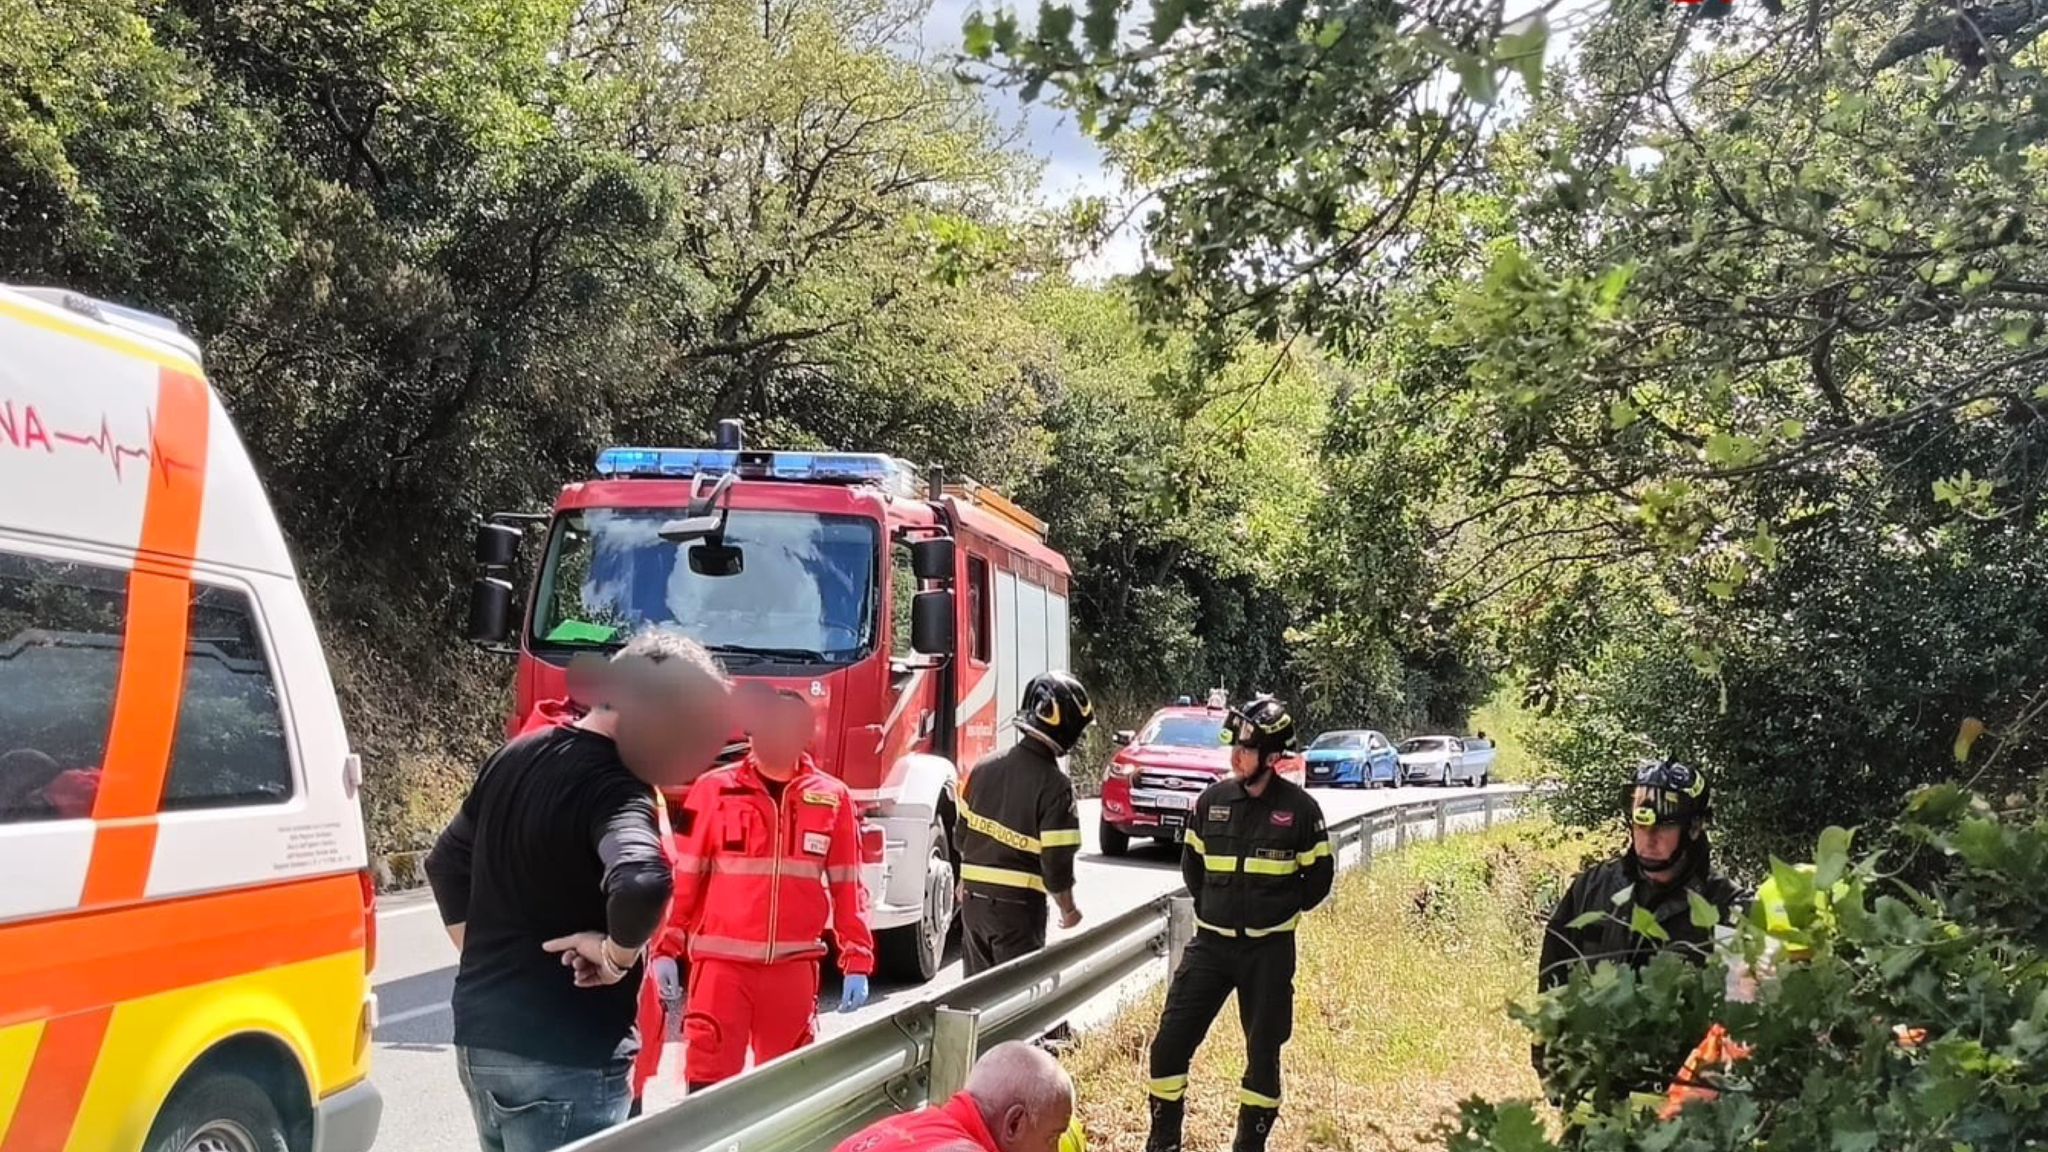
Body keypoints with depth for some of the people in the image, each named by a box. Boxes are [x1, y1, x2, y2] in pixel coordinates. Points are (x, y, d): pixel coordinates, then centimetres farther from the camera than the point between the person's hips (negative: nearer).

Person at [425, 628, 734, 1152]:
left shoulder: (515, 756, 7)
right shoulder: (613, 787, -20)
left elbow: (446, 863, 20)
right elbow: (642, 883, -41)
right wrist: (618, 954, -22)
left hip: (479, 1036, 9)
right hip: (562, 1056, -9)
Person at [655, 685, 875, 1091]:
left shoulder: (832, 799, 3)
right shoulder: (714, 790, -2)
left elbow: (847, 888, 6)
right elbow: (682, 877, 0)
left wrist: (857, 961, 3)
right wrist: (665, 950, -3)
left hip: (794, 966, 2)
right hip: (722, 961, -2)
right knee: (709, 1075, -2)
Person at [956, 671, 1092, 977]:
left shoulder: (985, 767, 2)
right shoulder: (1054, 785, -17)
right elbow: (1057, 863, -15)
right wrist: (1069, 909, 1)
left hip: (973, 897, 6)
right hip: (1019, 906, -6)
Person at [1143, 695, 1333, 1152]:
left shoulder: (1299, 808, -7)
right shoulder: (1212, 799, 0)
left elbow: (1319, 875, 2)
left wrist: (1278, 913, 3)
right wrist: (1212, 908, 10)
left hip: (1269, 950, -2)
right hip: (1210, 943, 3)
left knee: (1263, 1051, 7)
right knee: (1170, 1041, -3)